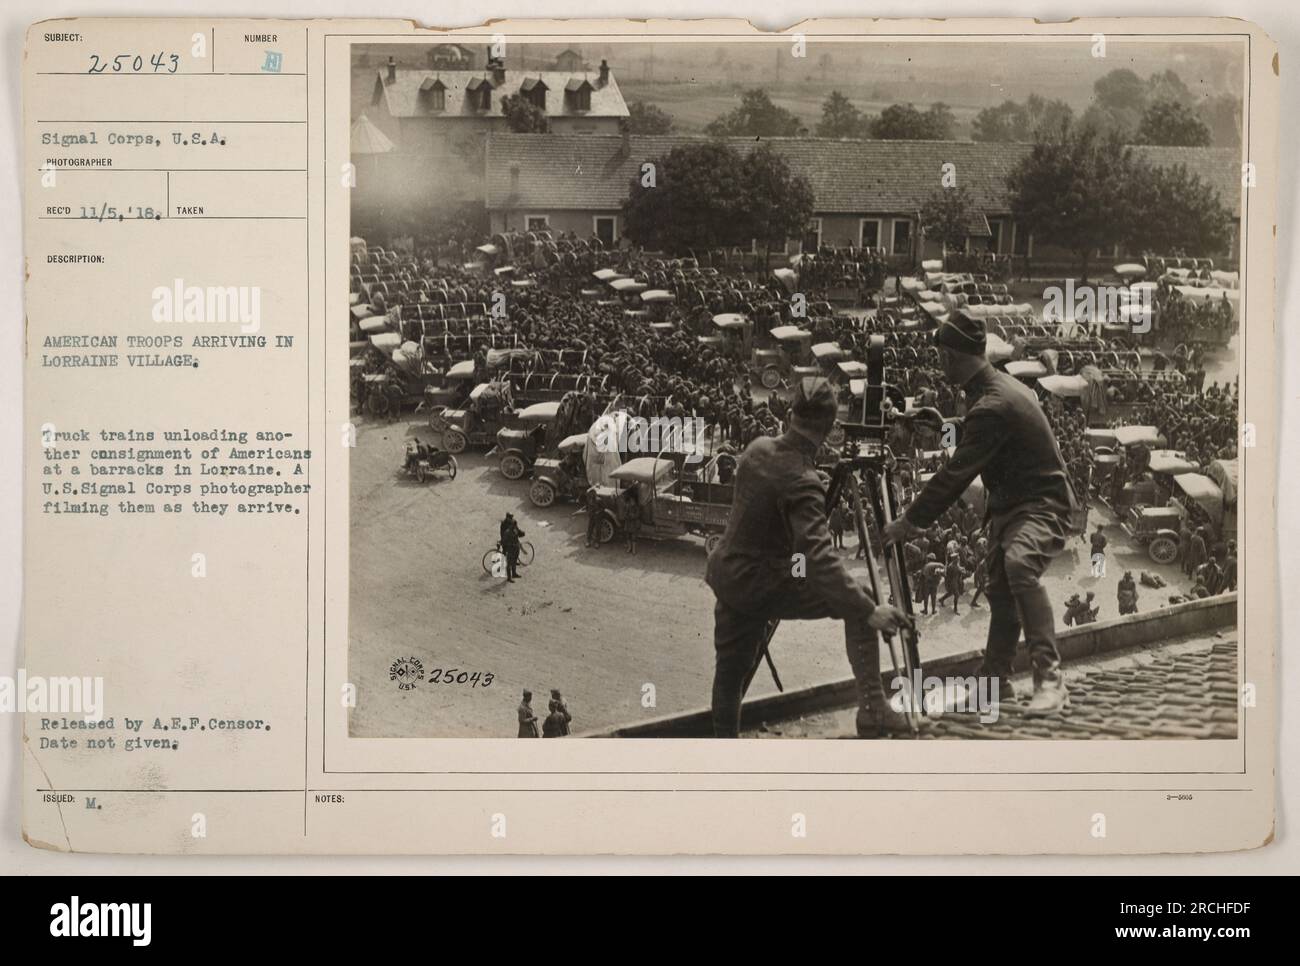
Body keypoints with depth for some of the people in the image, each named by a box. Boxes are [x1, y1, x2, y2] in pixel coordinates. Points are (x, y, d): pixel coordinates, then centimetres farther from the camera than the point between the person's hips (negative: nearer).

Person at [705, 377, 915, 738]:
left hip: (725, 578, 8)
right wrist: (869, 612, -34)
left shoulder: (758, 447, -1)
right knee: (857, 604, -1)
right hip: (762, 587, -7)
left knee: (731, 670, 16)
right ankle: (872, 708, -7)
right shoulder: (802, 482, -24)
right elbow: (818, 557, -33)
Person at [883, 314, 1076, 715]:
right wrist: (944, 425, 14)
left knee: (1019, 564, -35)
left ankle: (1050, 680, -37)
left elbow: (956, 472, -25)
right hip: (1010, 505, 11)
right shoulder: (1001, 386, 9)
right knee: (999, 591, 15)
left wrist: (910, 522, -21)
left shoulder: (993, 406, -23)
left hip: (1041, 505, -11)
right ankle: (995, 679, 28)